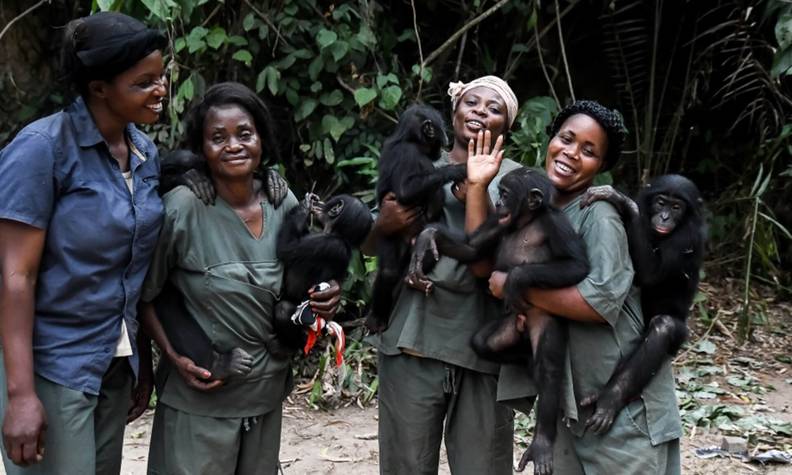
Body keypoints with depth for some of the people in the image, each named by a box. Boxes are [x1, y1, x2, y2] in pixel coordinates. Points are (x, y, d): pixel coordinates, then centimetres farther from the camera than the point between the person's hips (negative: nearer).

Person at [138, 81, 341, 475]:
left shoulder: (285, 204, -1)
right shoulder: (182, 207, -15)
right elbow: (144, 295, -8)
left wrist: (322, 299, -7)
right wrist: (176, 358, -19)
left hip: (267, 393, 5)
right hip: (199, 398, -5)